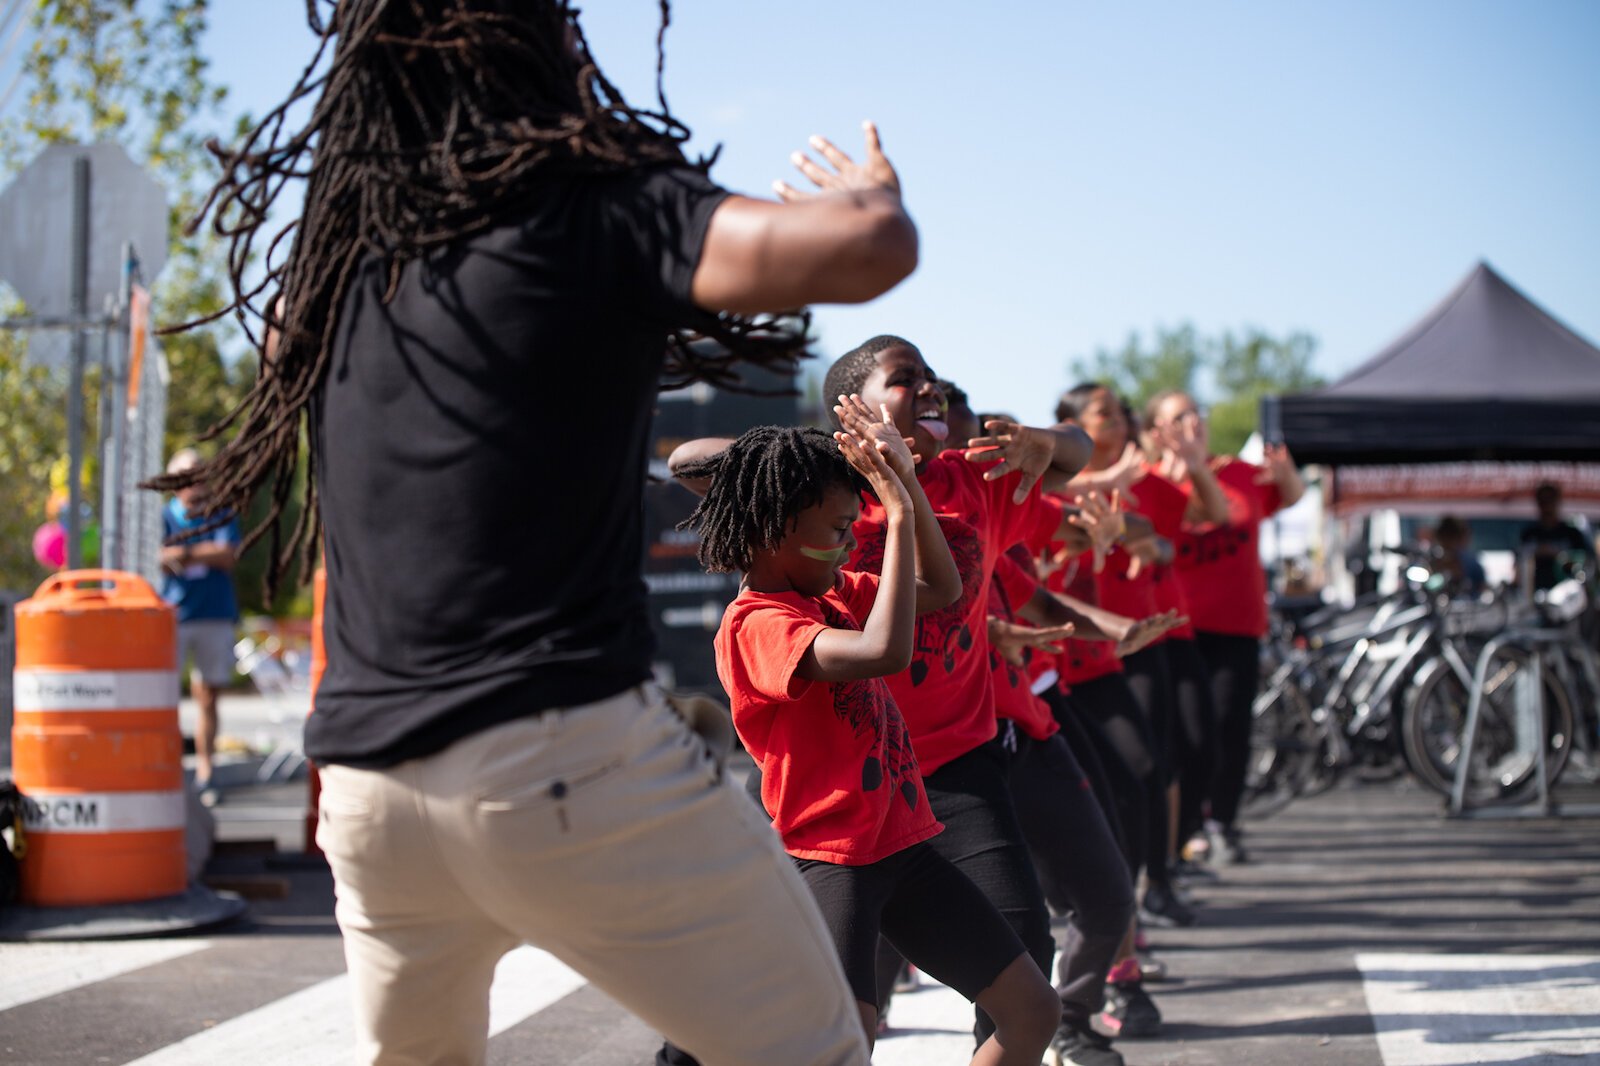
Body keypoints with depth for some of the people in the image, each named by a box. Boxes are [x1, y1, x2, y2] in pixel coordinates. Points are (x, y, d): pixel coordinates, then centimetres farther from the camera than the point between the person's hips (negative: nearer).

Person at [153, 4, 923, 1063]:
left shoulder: (341, 259, 16)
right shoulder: (598, 204, -5)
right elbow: (869, 252, -16)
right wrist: (872, 196, 3)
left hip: (367, 783, 7)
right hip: (563, 756, -7)